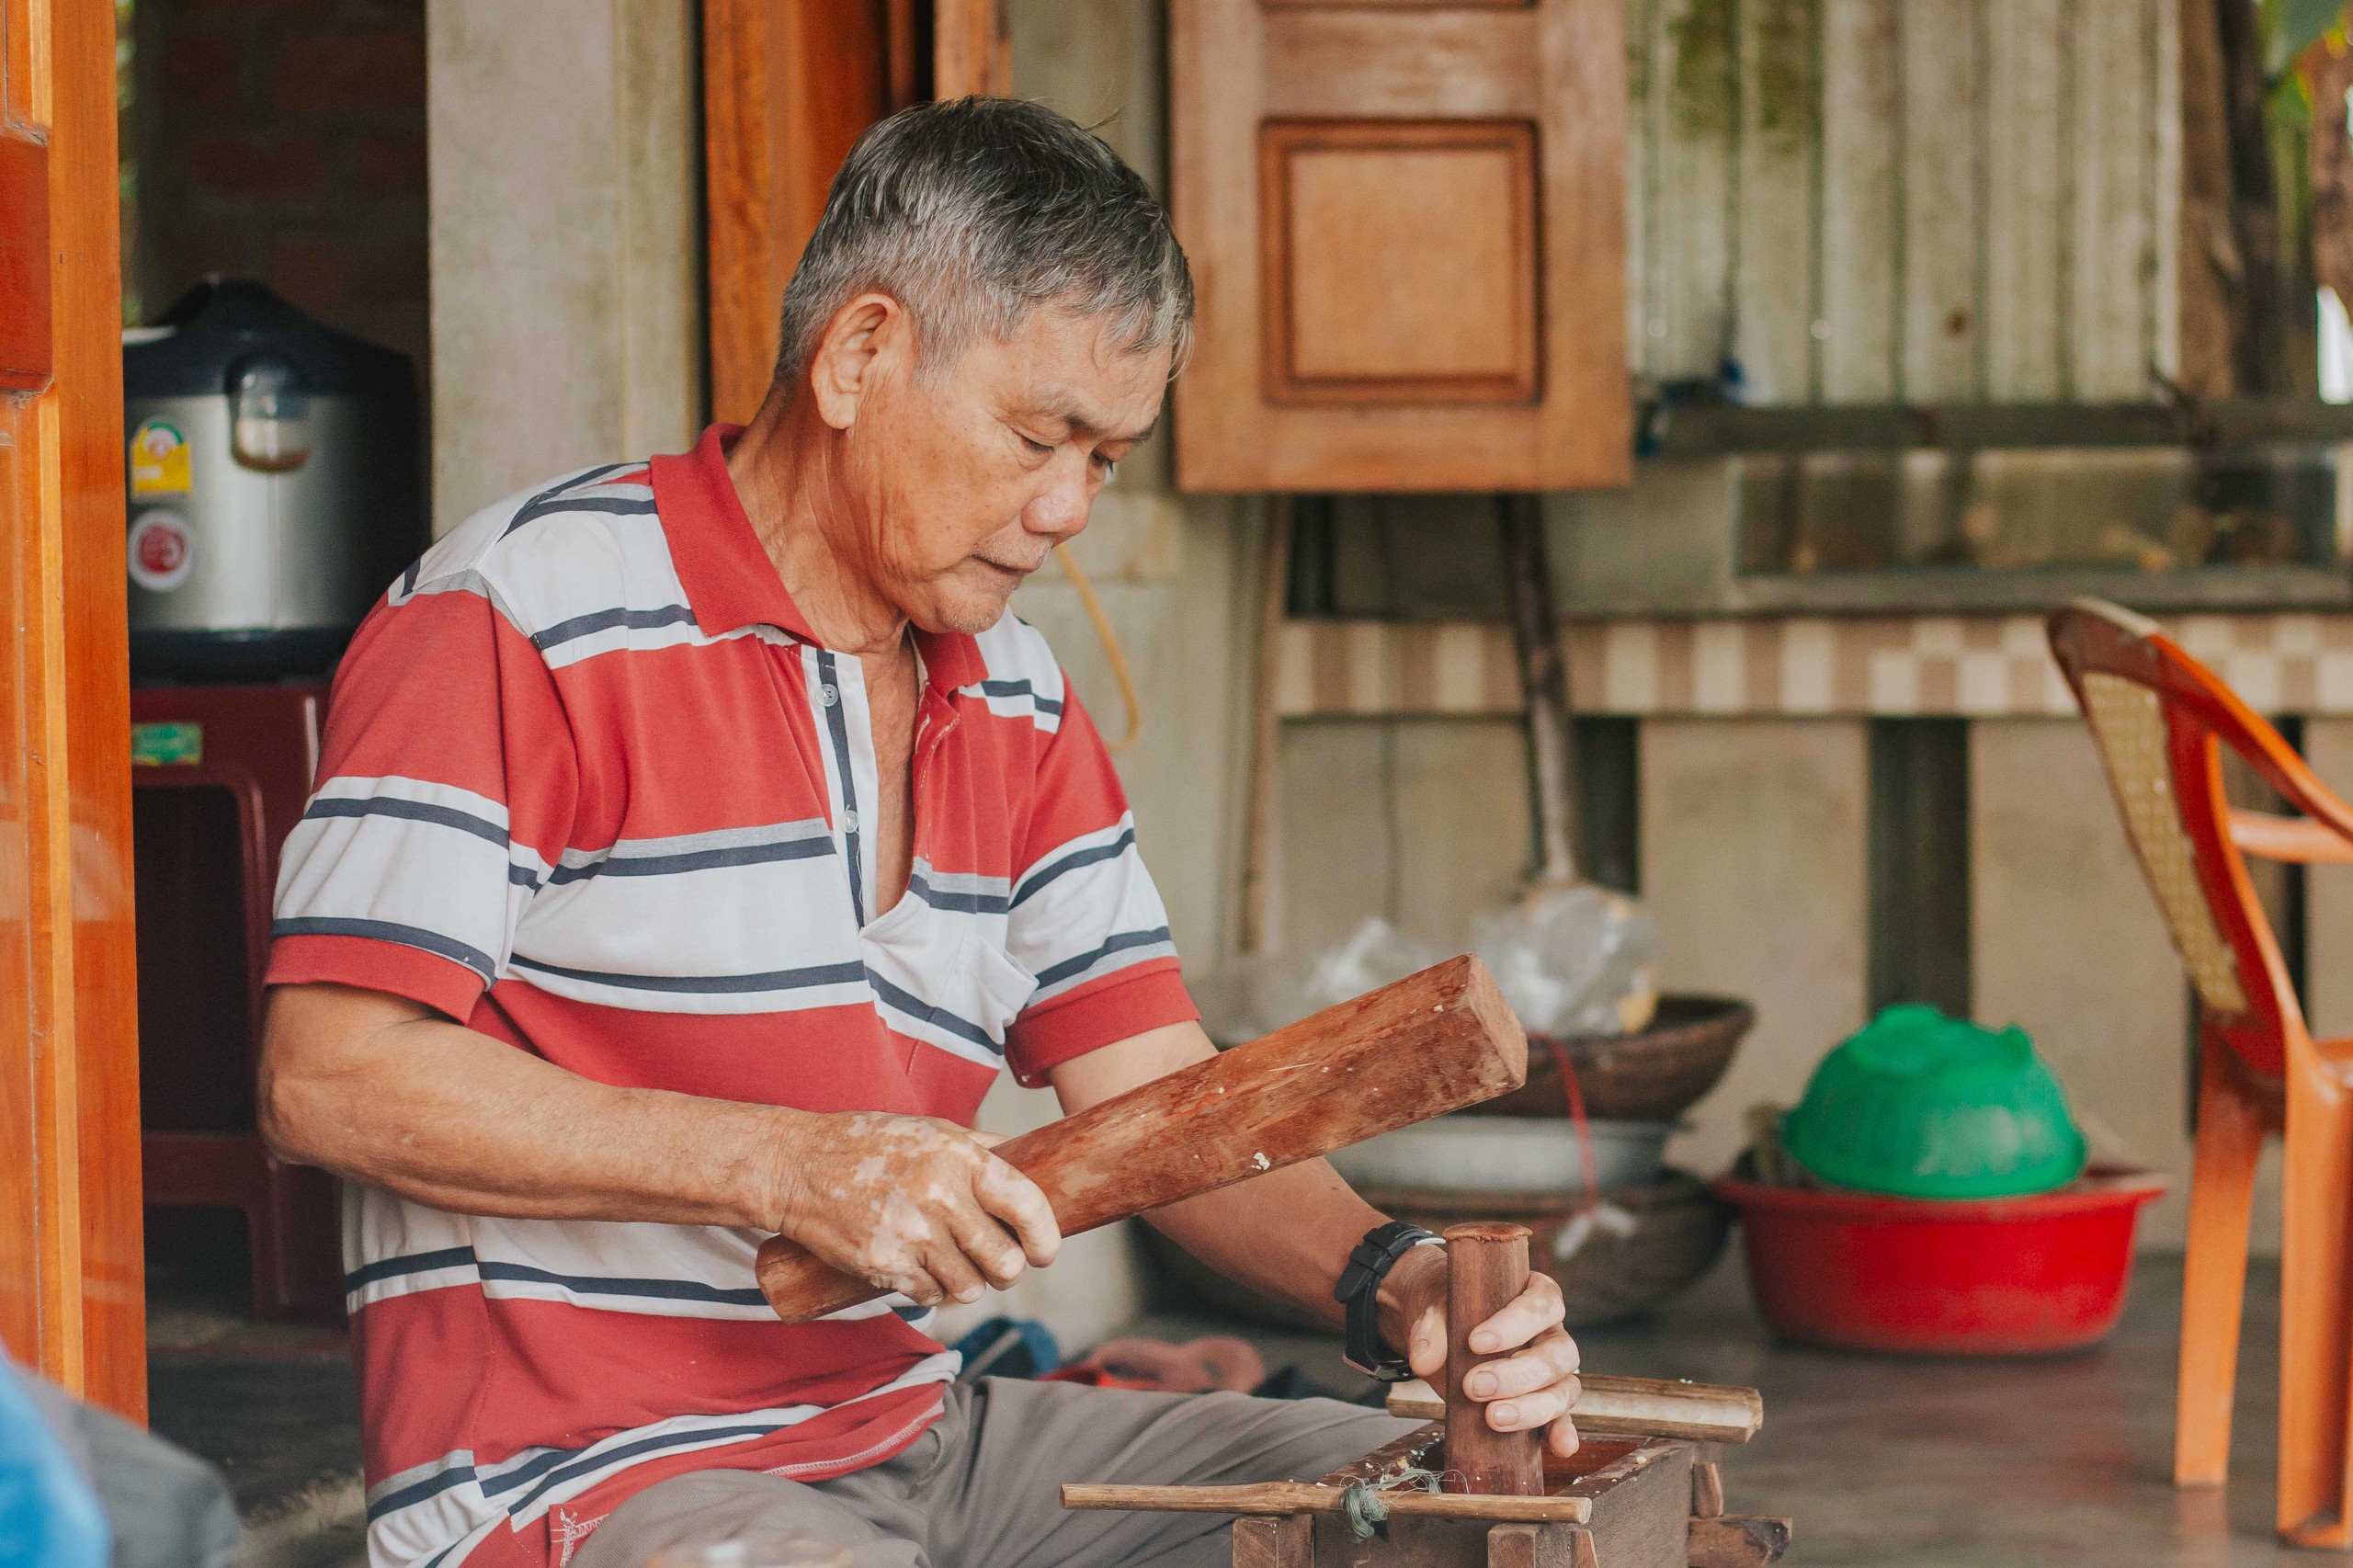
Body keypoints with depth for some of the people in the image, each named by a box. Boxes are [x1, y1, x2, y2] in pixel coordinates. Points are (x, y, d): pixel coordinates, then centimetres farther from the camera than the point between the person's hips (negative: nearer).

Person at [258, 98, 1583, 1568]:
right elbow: (330, 1076, -16)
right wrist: (789, 1167, -22)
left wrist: (1392, 1280, -11)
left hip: (912, 1433, 8)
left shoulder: (1019, 704, 14)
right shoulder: (522, 619, -10)